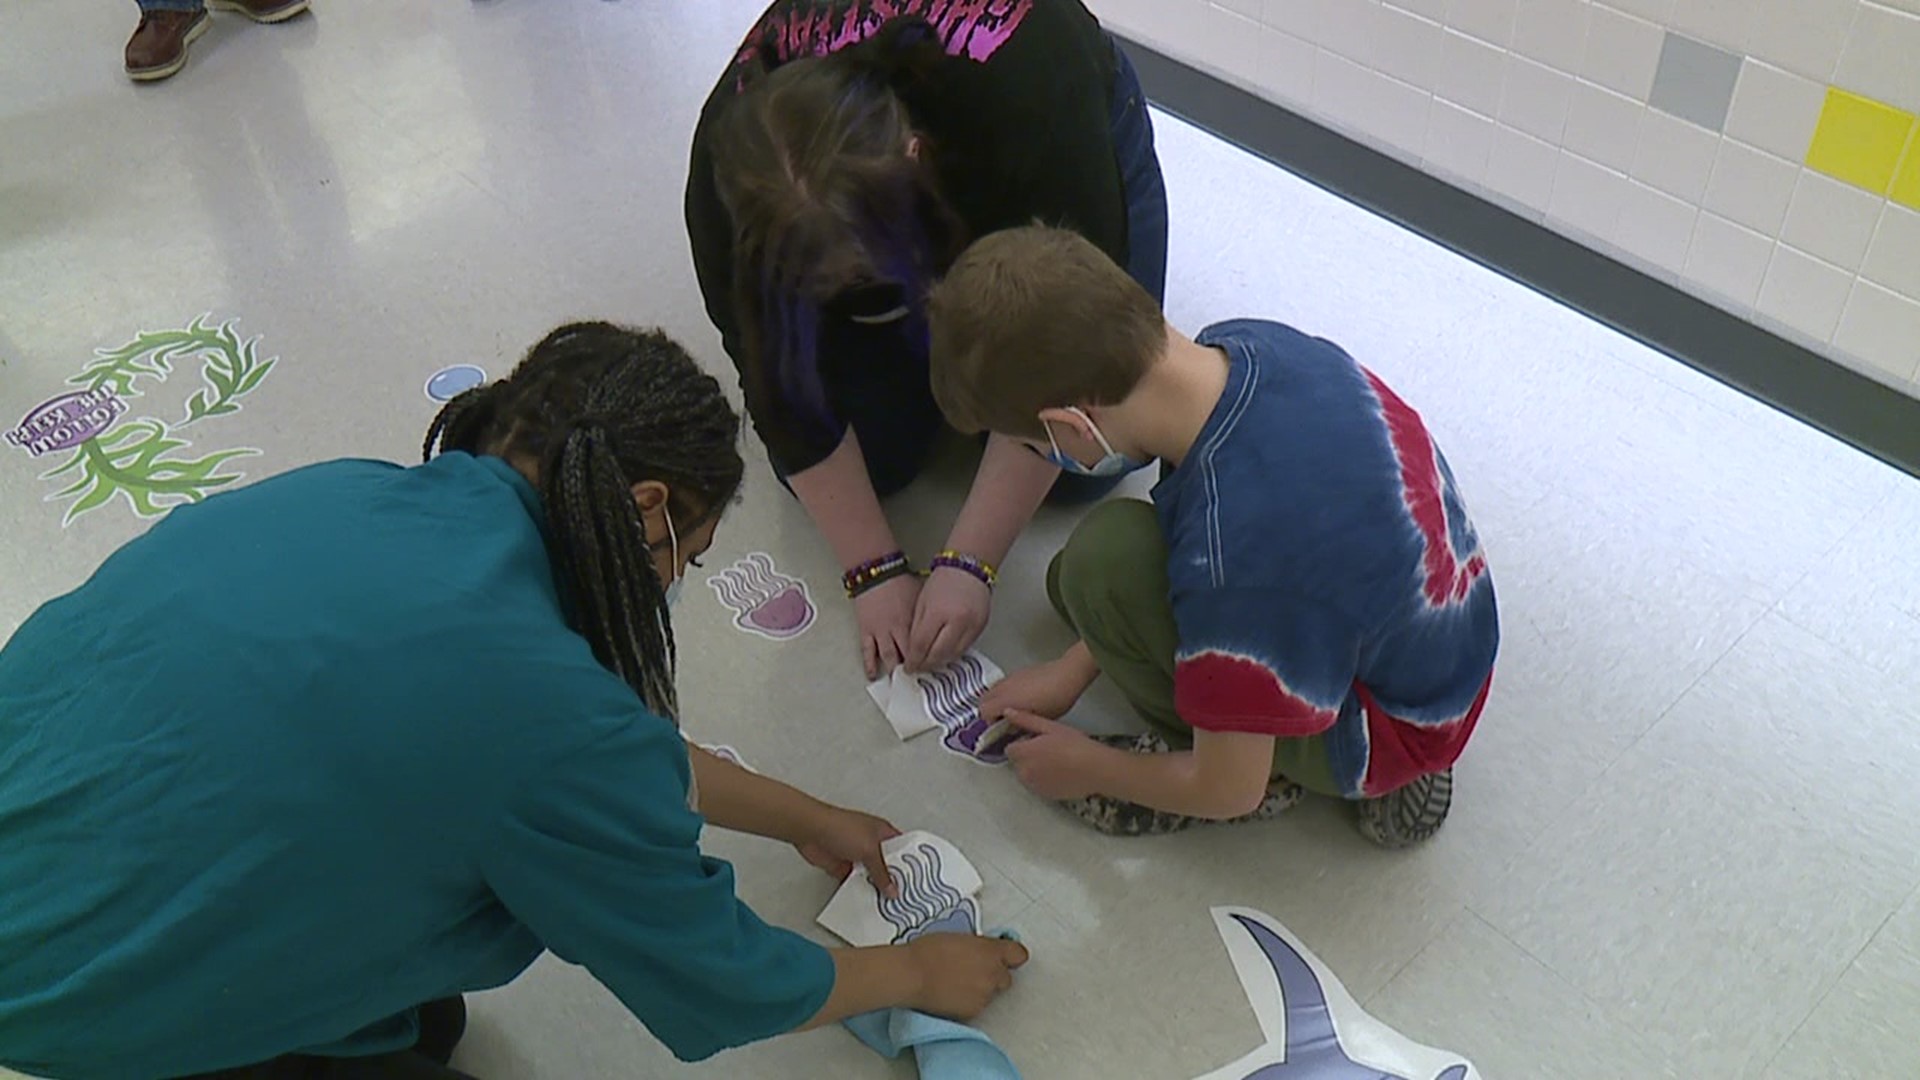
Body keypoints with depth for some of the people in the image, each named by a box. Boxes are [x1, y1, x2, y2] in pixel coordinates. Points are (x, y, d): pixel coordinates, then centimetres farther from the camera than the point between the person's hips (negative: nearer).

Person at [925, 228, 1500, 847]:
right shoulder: (1249, 343, -16)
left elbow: (1230, 791, -22)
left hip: (1391, 735, -8)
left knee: (1106, 561, -23)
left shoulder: (1226, 559, -39)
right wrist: (1073, 670, 6)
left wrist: (1086, 768, -2)